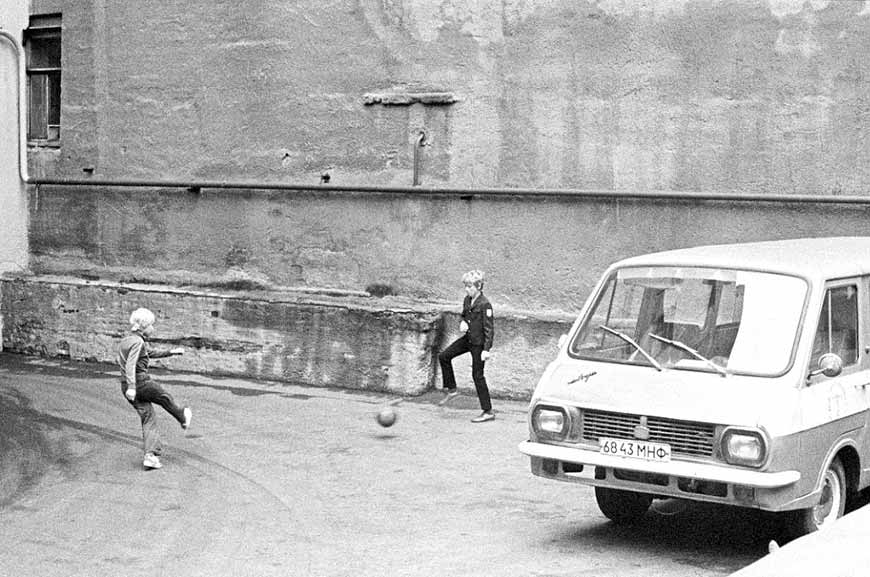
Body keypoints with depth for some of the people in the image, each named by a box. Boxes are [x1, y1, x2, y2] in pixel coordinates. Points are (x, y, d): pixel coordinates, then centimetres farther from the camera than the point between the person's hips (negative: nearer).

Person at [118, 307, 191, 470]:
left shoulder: (125, 341, 15)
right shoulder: (137, 342, -15)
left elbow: (150, 353, 27)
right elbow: (131, 364, -27)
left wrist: (170, 352, 32)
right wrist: (132, 387, -34)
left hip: (127, 387, 8)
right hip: (141, 383, -8)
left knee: (148, 419, 8)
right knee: (165, 398, 20)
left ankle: (150, 455, -1)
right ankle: (182, 417, 46)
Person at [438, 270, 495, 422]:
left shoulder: (484, 305, -20)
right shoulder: (467, 300, 4)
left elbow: (489, 328, -19)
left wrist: (486, 349, -23)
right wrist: (462, 324, -3)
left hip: (479, 342, -8)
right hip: (467, 338, 8)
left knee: (477, 375, -4)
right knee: (444, 356, 6)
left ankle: (488, 411, 4)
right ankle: (451, 390, 19)